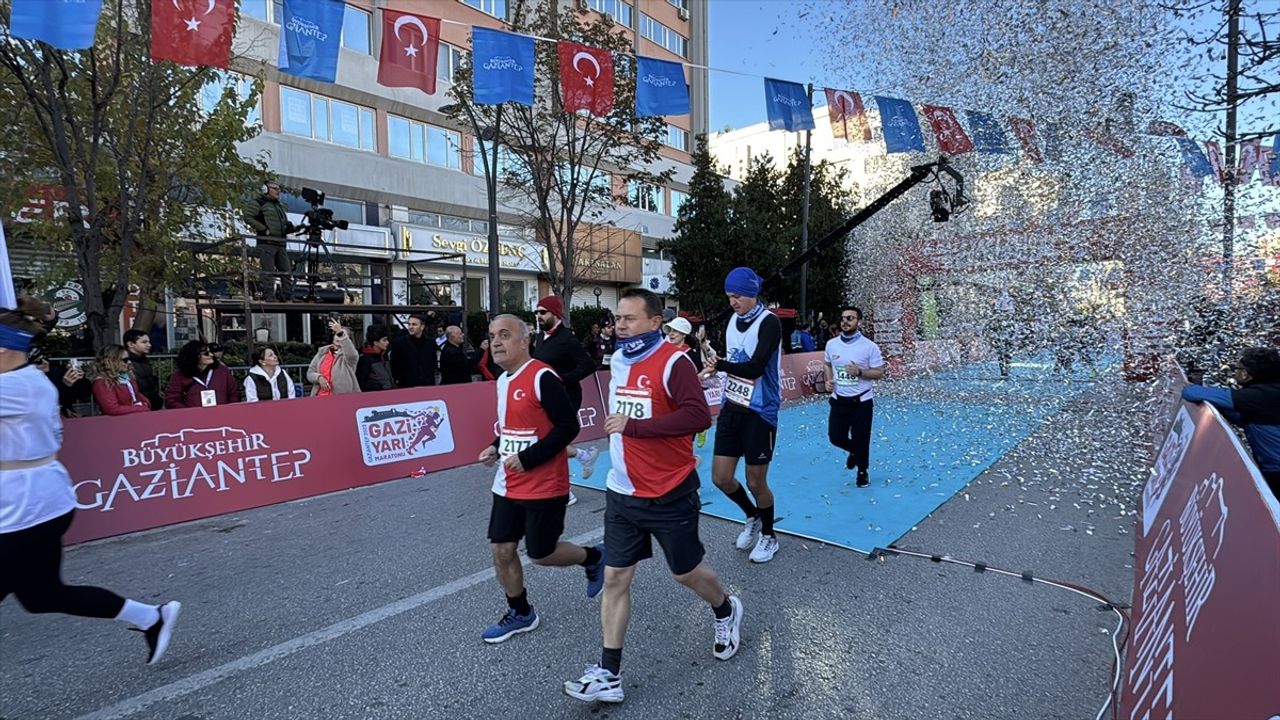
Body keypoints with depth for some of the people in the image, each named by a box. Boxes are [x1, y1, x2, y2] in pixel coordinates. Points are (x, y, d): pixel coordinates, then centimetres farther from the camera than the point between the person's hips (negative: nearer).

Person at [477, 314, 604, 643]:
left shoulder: (542, 377, -20)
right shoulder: (502, 380, 8)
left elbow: (568, 426, -22)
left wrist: (527, 458, -21)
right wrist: (496, 447, 4)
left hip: (544, 487, -8)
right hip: (507, 487, 8)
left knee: (541, 553, 4)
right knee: (501, 550, 11)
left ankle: (594, 557, 32)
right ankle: (520, 613, 32)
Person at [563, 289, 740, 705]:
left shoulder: (673, 362, -18)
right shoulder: (617, 361, 5)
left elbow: (698, 417, -30)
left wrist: (633, 426, -30)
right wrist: (614, 437, 10)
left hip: (670, 495, -6)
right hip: (622, 494, 6)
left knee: (686, 572, 14)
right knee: (615, 578, 7)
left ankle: (726, 612, 46)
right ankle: (608, 675, 21)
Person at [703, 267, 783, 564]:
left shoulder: (769, 323, -16)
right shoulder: (733, 320, 7)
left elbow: (755, 368, -25)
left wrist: (719, 365, -19)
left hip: (760, 413, -6)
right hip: (731, 408, 7)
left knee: (756, 482, 5)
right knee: (721, 477, 7)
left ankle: (769, 537, 31)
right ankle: (753, 517, 36)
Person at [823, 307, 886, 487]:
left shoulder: (869, 346, -12)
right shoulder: (831, 344, -1)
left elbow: (879, 372, -7)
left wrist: (859, 372, -23)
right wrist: (828, 380, -3)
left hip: (861, 402, -3)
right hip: (839, 401, 3)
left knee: (861, 440, 7)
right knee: (836, 437, 6)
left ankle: (863, 472, 33)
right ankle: (854, 451, 41)